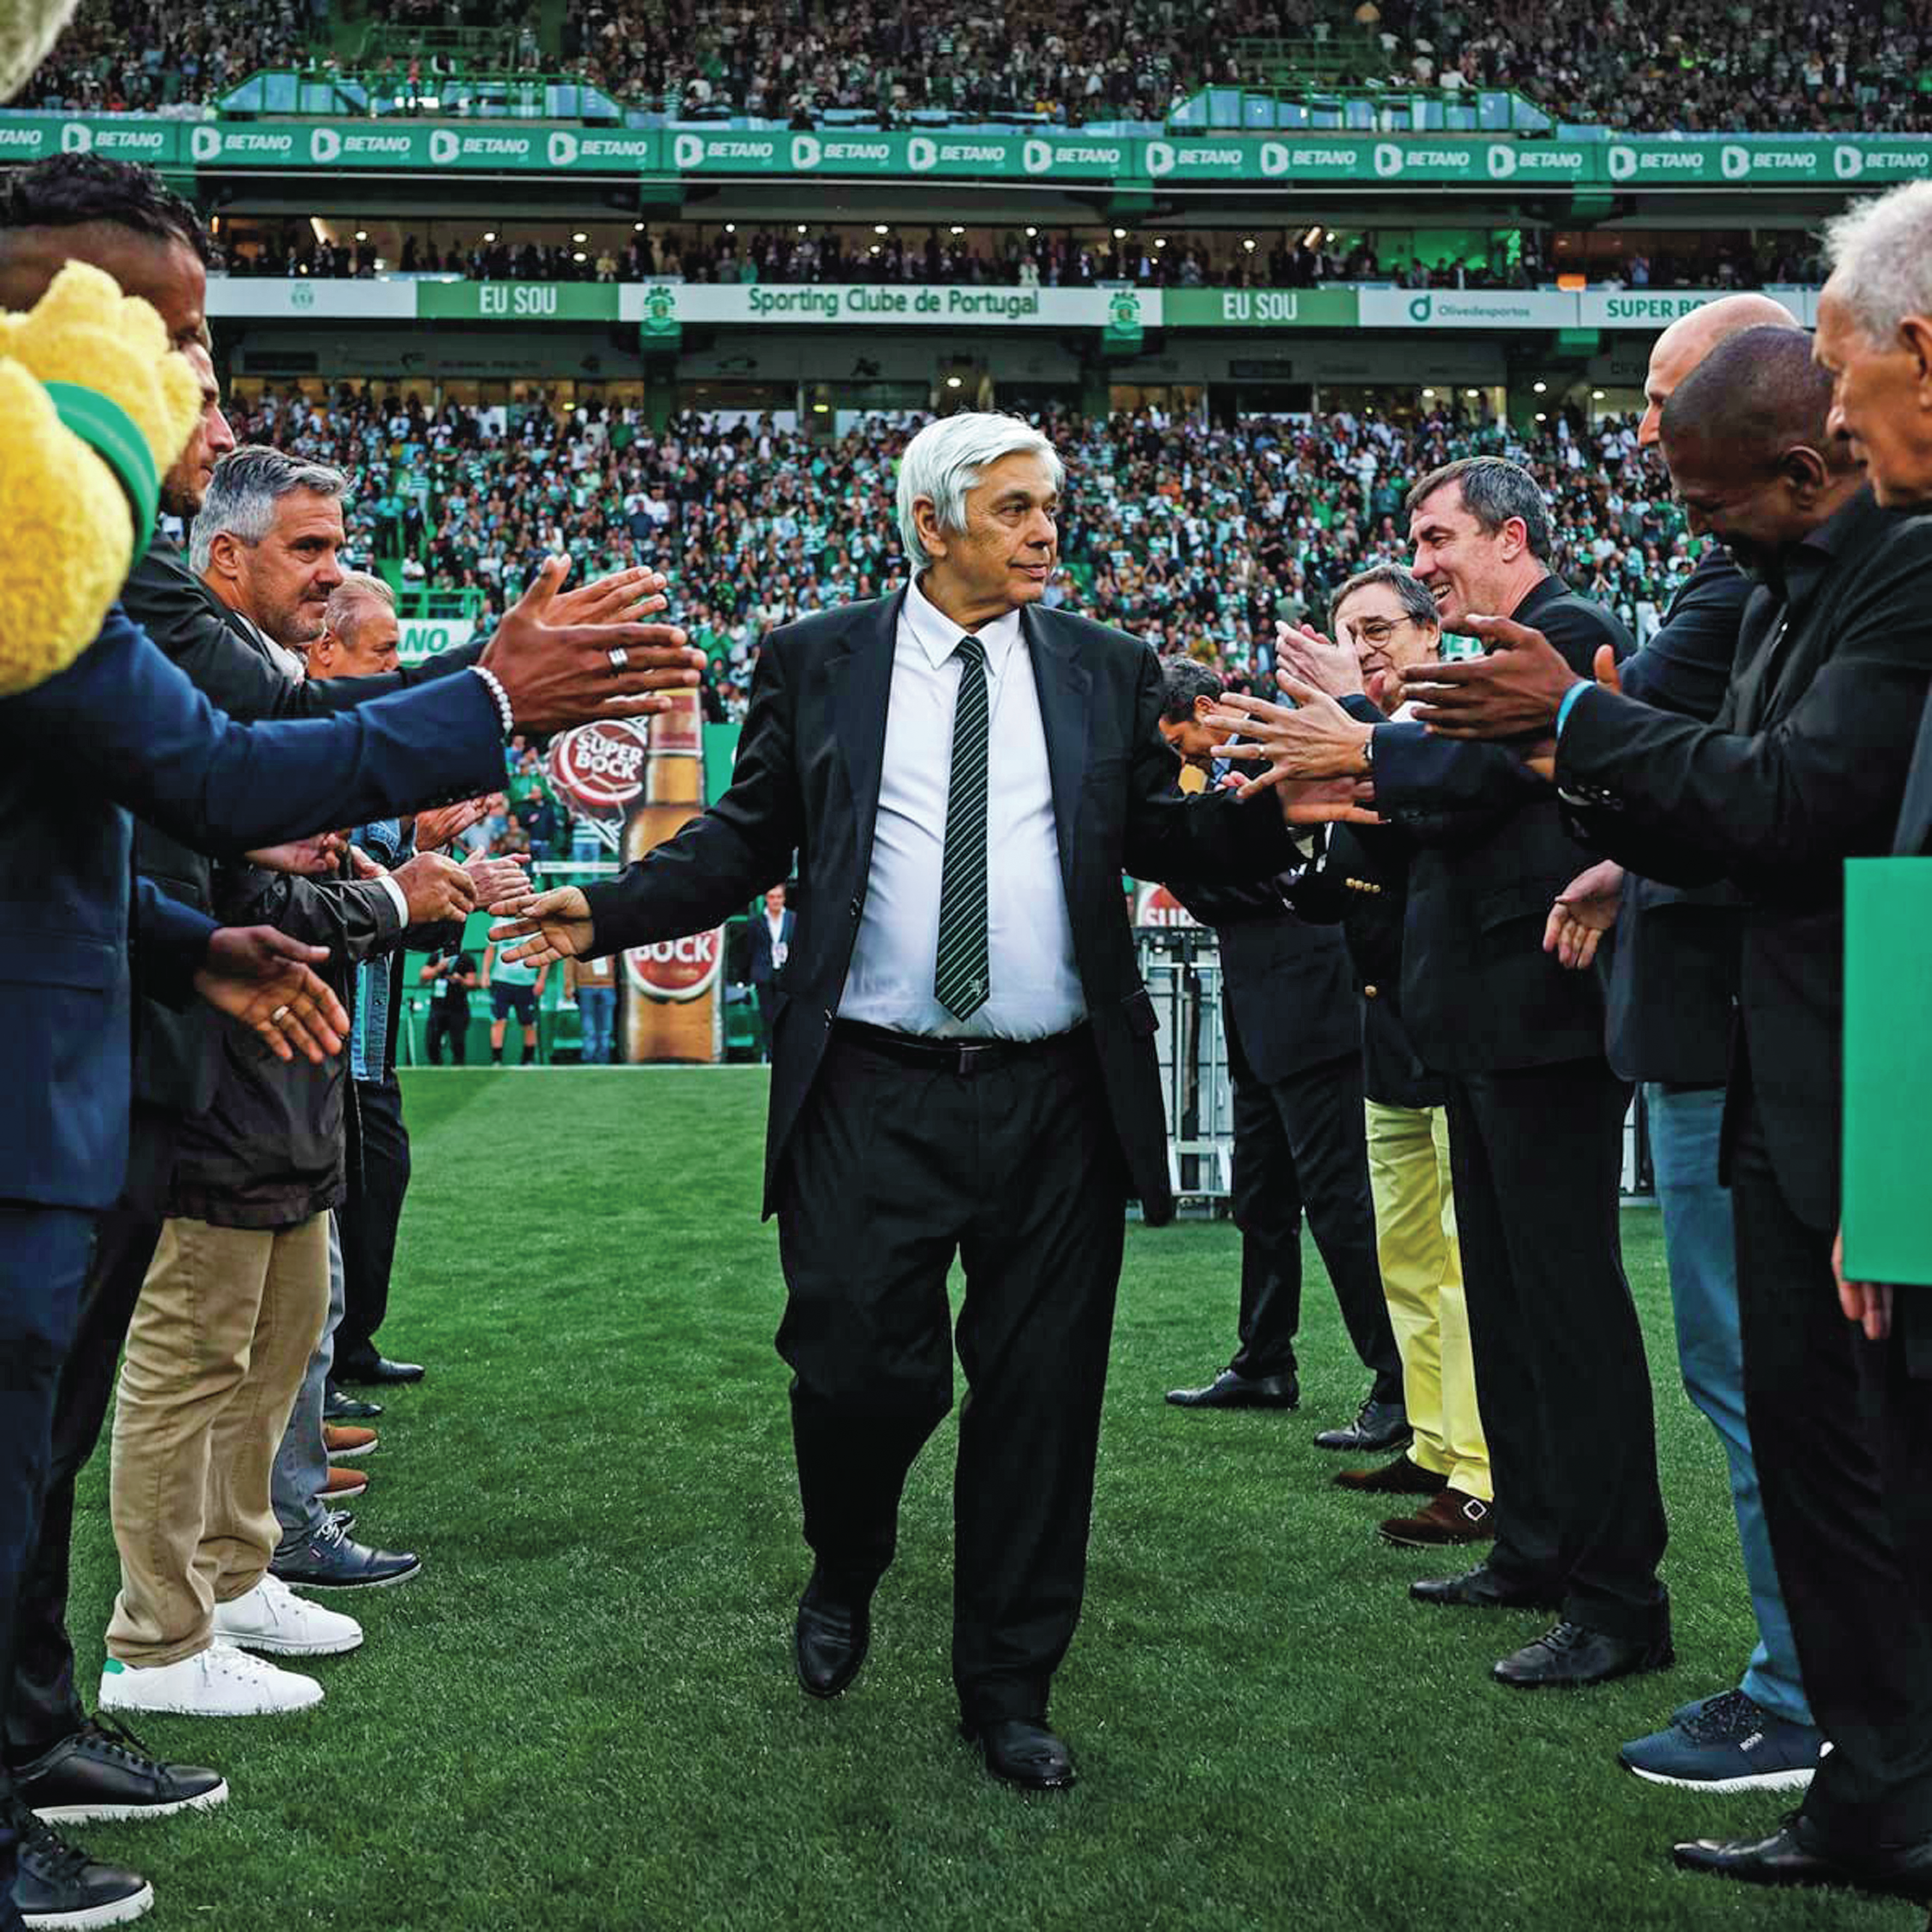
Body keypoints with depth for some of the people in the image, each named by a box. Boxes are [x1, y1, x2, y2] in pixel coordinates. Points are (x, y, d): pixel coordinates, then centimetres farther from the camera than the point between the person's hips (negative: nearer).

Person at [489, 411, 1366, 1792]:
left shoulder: (1108, 672, 11)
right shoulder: (818, 665, 7)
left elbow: (1164, 836, 11)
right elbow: (746, 842, 8)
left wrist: (1274, 812, -8)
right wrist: (608, 914, -5)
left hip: (1057, 1102, 2)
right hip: (873, 1094, -1)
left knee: (1039, 1394, 6)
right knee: (860, 1367, -4)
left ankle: (1009, 1689, 21)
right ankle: (846, 1571, 31)